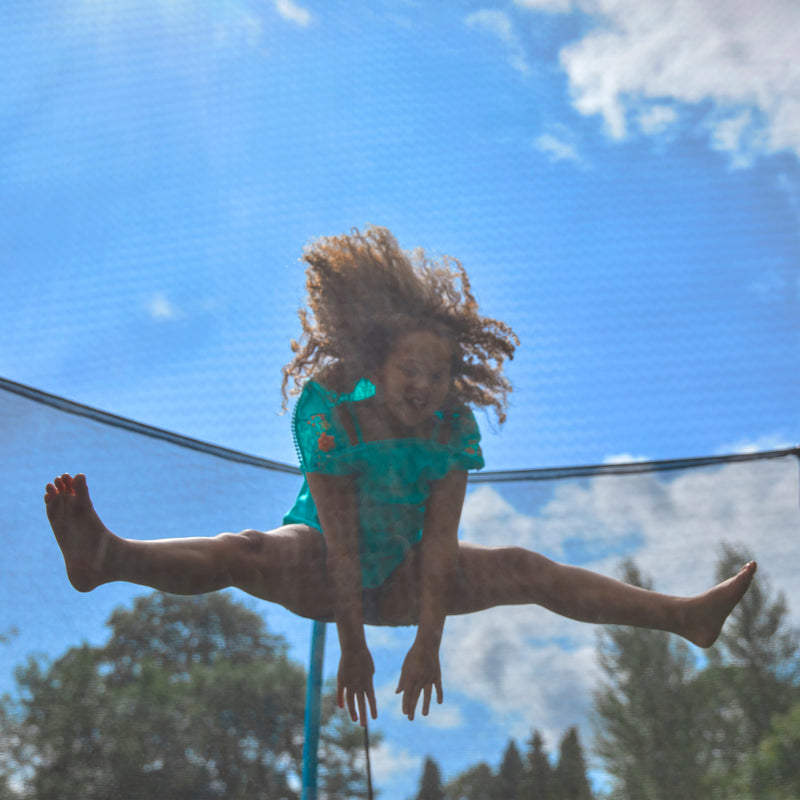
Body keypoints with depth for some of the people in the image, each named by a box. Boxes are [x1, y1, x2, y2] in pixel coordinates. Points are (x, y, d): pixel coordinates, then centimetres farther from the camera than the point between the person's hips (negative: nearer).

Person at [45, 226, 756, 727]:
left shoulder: (453, 424, -15)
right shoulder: (330, 410, -25)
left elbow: (441, 541, -18)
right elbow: (340, 538, -28)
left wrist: (429, 643, -21)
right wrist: (352, 646, -28)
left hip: (402, 574, 4)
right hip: (322, 570, -3)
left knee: (525, 570, -3)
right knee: (246, 552, -33)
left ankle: (685, 616, 0)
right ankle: (105, 558, -57)